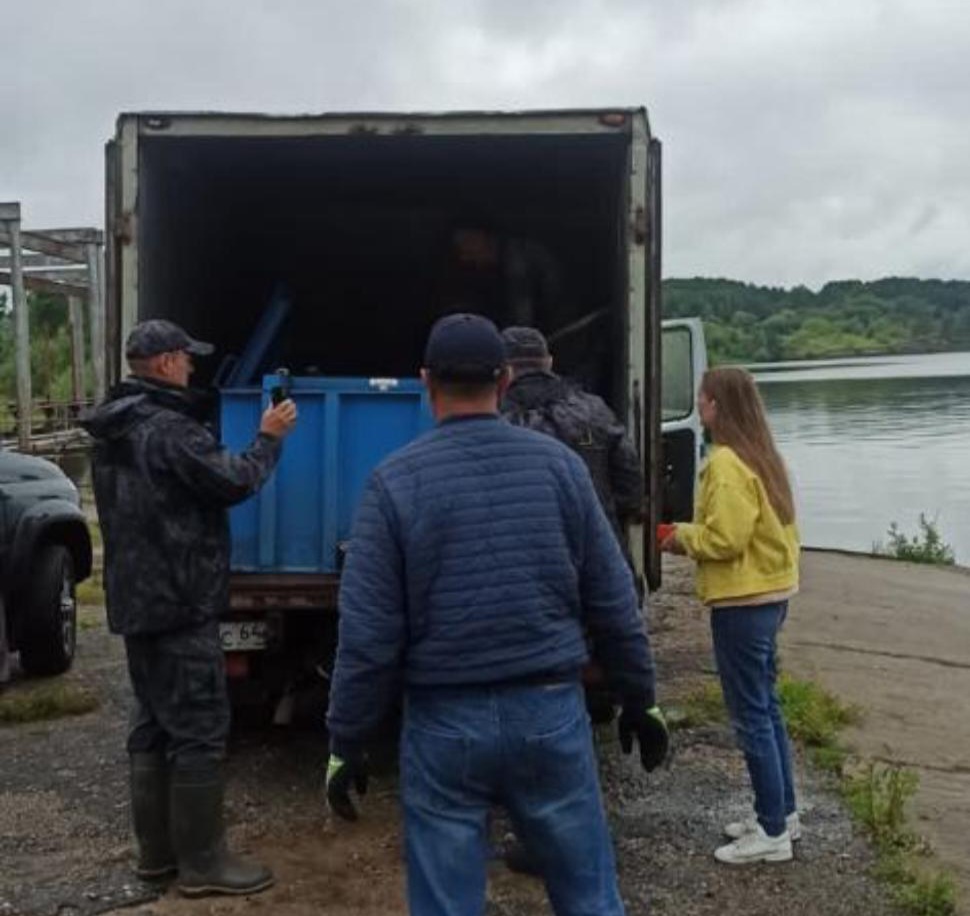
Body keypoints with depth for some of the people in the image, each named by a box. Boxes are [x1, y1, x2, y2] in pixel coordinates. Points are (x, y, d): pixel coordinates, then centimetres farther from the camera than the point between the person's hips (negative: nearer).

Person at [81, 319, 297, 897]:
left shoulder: (116, 429, 13)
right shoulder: (169, 429, -19)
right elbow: (236, 482, -17)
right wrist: (270, 438, -2)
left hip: (137, 599, 10)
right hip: (179, 603, -10)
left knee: (154, 725, 15)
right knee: (199, 730, -3)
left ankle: (157, 849, 24)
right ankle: (201, 861, 5)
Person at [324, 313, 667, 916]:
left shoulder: (396, 481, -8)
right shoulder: (559, 464, -1)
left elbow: (368, 634, -8)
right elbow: (614, 603, 3)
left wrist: (347, 745, 2)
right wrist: (640, 699, 15)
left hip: (445, 722, -2)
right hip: (550, 710, 2)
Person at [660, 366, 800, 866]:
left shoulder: (727, 464, -19)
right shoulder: (762, 456, 11)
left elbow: (724, 539, -23)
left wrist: (683, 536, -6)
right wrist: (694, 533, 11)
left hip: (742, 603, -10)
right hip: (770, 594, 10)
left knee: (751, 716, -1)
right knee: (766, 707, 18)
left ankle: (772, 832, 8)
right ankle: (782, 813, 29)